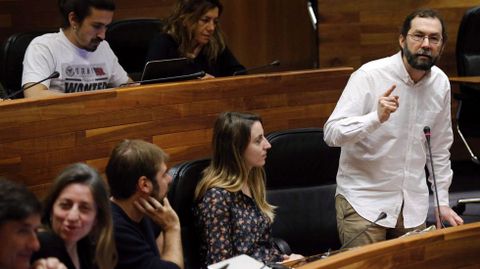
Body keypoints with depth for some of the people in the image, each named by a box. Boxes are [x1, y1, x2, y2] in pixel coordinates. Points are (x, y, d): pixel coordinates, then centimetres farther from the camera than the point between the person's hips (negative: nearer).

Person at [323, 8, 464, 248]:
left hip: (413, 205, 5)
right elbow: (332, 133, -21)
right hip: (364, 201, -5)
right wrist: (376, 117, -36)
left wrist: (442, 202, 10)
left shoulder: (440, 83, 2)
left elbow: (440, 147, 12)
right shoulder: (370, 76, -14)